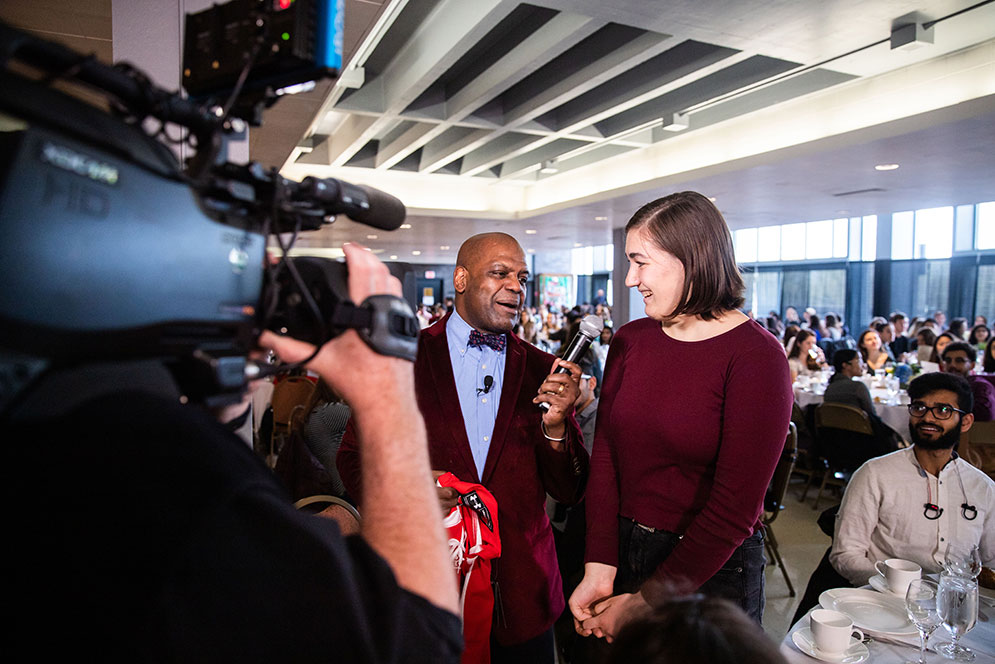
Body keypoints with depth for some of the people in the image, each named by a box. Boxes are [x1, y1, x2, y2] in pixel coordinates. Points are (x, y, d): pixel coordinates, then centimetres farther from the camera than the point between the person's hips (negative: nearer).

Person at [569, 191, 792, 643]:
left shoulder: (757, 358, -16)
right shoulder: (629, 340, -1)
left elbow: (734, 511, -18)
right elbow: (605, 457, -3)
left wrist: (643, 604, -15)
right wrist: (599, 569, -13)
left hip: (712, 572, -4)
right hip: (623, 553, 5)